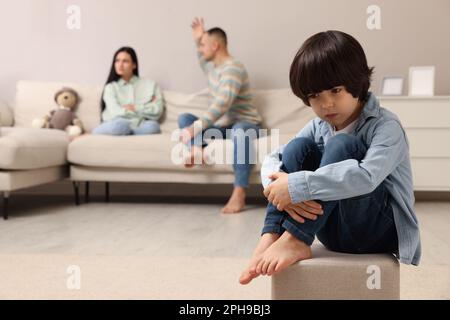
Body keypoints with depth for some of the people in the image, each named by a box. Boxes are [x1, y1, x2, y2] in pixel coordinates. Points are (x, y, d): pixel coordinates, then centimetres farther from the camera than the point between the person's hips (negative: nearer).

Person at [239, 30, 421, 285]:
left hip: (377, 229, -5)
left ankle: (295, 240, -29)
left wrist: (298, 186, -36)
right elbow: (272, 160, -3)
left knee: (342, 145, -27)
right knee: (299, 147, -13)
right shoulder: (319, 126, 4)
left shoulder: (386, 126, -15)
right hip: (333, 228, 5)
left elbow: (366, 177, -34)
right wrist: (284, 192, -26)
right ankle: (272, 237, -23)